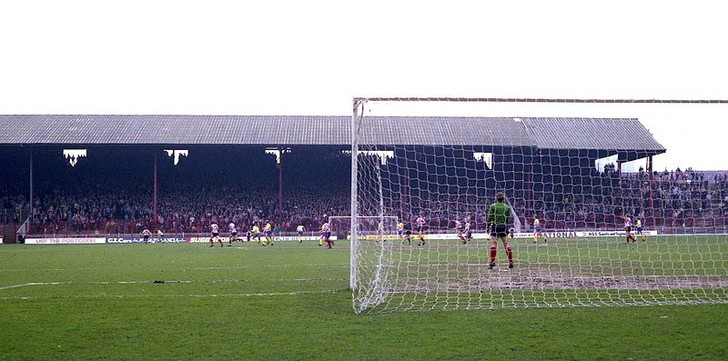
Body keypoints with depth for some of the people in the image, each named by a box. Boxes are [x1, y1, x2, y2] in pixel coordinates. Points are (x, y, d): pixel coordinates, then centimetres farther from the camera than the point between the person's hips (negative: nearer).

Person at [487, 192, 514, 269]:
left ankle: (492, 261, -14)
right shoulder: (507, 207, 6)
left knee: (493, 244, -3)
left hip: (495, 226, -3)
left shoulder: (492, 206, -2)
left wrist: (488, 226, 4)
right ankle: (511, 262, 7)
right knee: (506, 244, 7)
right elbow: (508, 219, 7)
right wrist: (508, 228, 15)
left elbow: (490, 217, -4)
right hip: (504, 227, 3)